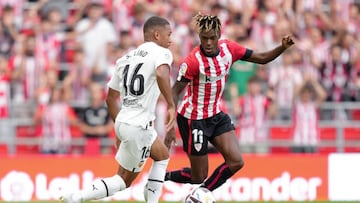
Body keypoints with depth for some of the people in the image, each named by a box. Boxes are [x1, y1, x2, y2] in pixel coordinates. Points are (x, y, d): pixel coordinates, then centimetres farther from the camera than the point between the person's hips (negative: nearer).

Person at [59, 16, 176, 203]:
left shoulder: (127, 58, 16)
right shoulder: (161, 53, -7)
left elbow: (111, 98, 20)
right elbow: (161, 74, -31)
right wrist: (171, 106, -29)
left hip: (123, 122, 8)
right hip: (139, 126, -8)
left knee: (162, 156, 27)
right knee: (123, 182, 3)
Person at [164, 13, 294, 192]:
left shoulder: (228, 48, -8)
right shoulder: (193, 61, -25)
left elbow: (261, 58, 0)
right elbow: (175, 92, -23)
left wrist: (283, 47, -19)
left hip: (216, 115, 6)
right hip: (193, 119, -6)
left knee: (236, 162, -8)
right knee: (198, 177, -1)